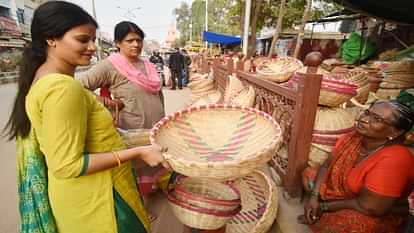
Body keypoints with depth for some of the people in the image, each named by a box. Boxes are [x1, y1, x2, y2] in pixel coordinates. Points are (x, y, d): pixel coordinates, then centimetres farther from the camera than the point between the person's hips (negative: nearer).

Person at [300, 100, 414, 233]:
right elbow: (327, 166, -2)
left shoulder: (394, 160, -33)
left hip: (376, 217, -7)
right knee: (308, 173, 4)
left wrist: (324, 206, -18)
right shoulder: (353, 137, -12)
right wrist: (314, 196, -15)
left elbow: (367, 207, -29)